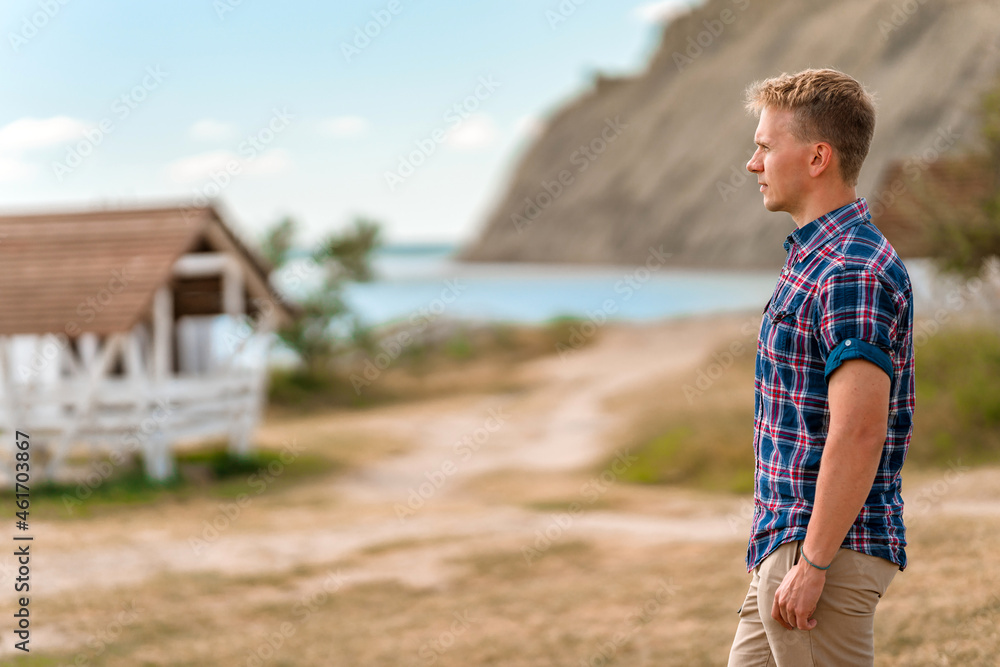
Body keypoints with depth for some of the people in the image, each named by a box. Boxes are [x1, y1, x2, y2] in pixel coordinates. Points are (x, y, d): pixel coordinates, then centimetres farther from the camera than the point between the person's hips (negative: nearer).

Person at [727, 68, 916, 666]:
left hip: (827, 550, -10)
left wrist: (812, 564, -23)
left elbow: (859, 434, -25)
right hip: (785, 546, 10)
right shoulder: (814, 257, 15)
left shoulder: (851, 273, -18)